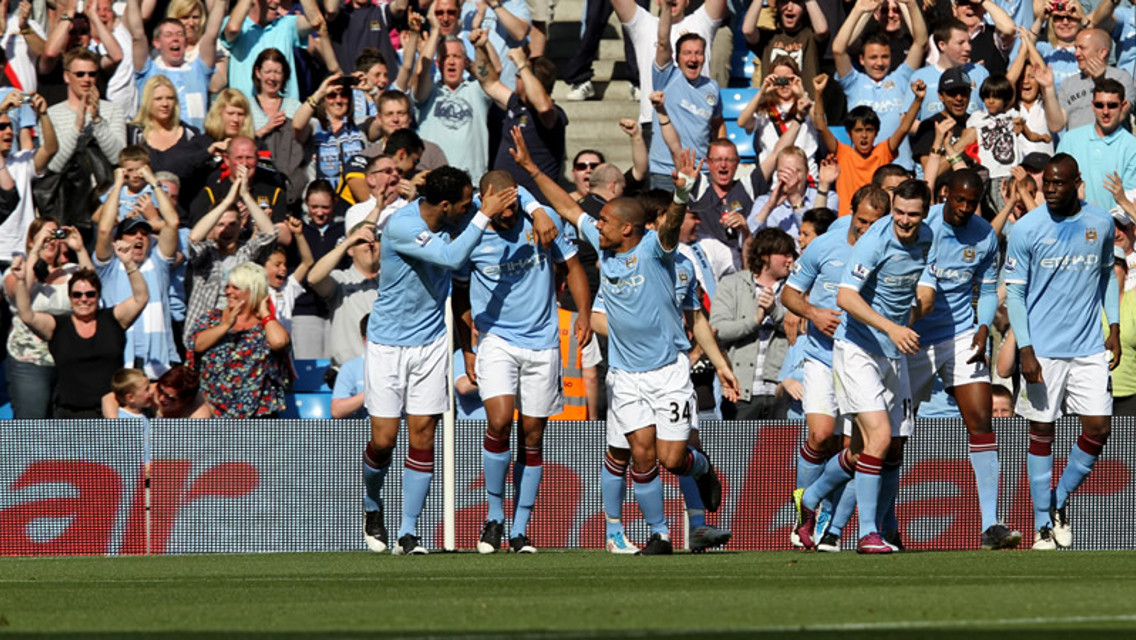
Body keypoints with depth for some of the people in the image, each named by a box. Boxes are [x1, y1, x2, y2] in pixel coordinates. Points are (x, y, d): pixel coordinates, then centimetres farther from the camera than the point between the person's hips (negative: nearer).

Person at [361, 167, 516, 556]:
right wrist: (485, 215, -31)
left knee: (422, 439, -2)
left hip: (430, 341, 5)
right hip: (388, 344, -5)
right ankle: (372, 506, 29)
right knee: (383, 439, -2)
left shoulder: (447, 216, -3)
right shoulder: (401, 226, -23)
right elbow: (452, 257, -34)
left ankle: (409, 533, 3)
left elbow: (509, 190, 14)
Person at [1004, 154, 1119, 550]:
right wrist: (1025, 350, -11)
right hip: (1043, 350, -3)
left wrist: (1114, 328, 11)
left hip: (1089, 349, 3)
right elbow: (1014, 292, -4)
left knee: (1099, 428, -3)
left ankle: (1061, 500, 20)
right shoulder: (1027, 230, -6)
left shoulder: (1100, 224, 3)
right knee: (1042, 432, 1)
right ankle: (1043, 523, 10)